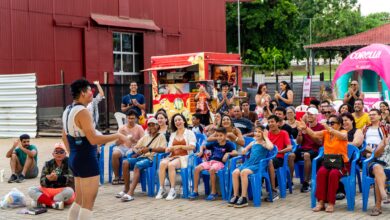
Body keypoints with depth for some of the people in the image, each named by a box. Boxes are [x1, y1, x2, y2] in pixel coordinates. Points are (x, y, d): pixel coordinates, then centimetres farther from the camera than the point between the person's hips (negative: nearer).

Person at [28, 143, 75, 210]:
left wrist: (57, 178, -29)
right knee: (31, 190, -15)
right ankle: (54, 204, -33)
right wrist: (48, 179, -24)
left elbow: (71, 180, -15)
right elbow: (42, 182, -1)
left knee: (69, 191, -37)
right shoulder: (48, 164, 9)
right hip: (49, 191, 4)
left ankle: (42, 202, -29)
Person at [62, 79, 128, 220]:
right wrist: (117, 136, -17)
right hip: (87, 160, -10)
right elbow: (94, 139, -26)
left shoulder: (68, 110, 11)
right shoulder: (82, 112, -19)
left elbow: (64, 137, 22)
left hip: (75, 158, 10)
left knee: (79, 201, 18)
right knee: (88, 203, -3)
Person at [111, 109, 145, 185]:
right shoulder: (122, 128, 9)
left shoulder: (139, 128, 3)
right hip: (122, 147, 2)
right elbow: (117, 143, 6)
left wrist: (134, 140, -23)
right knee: (115, 154, -30)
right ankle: (116, 176, -16)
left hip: (133, 148, -2)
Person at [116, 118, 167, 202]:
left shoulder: (161, 137, 7)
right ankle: (126, 189, -13)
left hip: (151, 158, -6)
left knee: (137, 165, -35)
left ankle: (130, 193, -43)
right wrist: (137, 151, -4)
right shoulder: (145, 137, 25)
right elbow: (135, 147, 20)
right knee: (125, 162, -21)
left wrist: (149, 149, -19)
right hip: (141, 157, 6)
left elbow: (163, 149, -9)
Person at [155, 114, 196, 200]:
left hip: (184, 157, -4)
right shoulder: (173, 134, 25)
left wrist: (180, 146, -11)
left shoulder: (189, 133, 9)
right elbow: (169, 148, 19)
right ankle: (161, 188, -26)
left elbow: (192, 147, -3)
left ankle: (172, 190, -31)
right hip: (173, 156, 4)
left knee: (171, 165, -35)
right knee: (162, 163, -30)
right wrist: (168, 149, -5)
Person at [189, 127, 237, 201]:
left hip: (219, 162, -5)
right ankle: (195, 191, -9)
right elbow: (203, 146, 25)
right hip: (210, 161, 5)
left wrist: (228, 154, -29)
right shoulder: (214, 143, 15)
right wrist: (201, 152, 5)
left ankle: (214, 192, -23)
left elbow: (235, 153, -13)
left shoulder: (228, 144, 1)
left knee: (212, 170, -38)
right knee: (197, 169, -18)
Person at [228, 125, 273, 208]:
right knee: (235, 172, -20)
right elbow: (243, 152, 32)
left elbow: (270, 147, -24)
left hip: (258, 165, -6)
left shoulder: (264, 143, 1)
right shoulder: (253, 143, 21)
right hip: (248, 163, 6)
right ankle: (235, 196, -13)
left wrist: (265, 137, -11)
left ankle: (244, 198, -29)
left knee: (243, 172, -33)